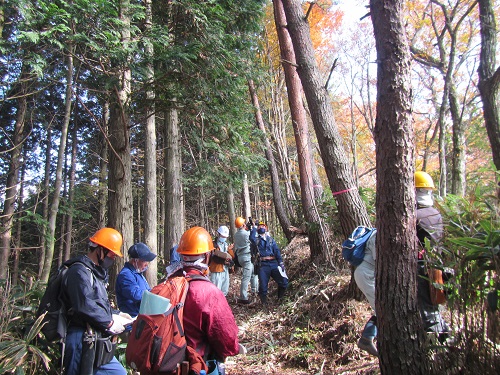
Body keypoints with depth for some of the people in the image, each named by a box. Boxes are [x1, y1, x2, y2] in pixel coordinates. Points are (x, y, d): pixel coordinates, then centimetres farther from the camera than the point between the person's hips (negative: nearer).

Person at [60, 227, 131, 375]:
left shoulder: (96, 272, 19)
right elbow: (86, 307, -25)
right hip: (81, 339, -10)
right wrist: (110, 323, -16)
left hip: (96, 341, 10)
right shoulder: (80, 271, -15)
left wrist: (116, 314, 11)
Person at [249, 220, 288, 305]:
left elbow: (277, 251, 11)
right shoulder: (256, 239, 8)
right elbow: (252, 238, -17)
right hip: (263, 265, -2)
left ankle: (280, 299, 20)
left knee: (284, 282, -2)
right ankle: (264, 303, 18)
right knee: (263, 286, -2)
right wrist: (254, 227, -8)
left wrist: (281, 263, 1)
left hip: (274, 263, 3)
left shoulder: (271, 239, 18)